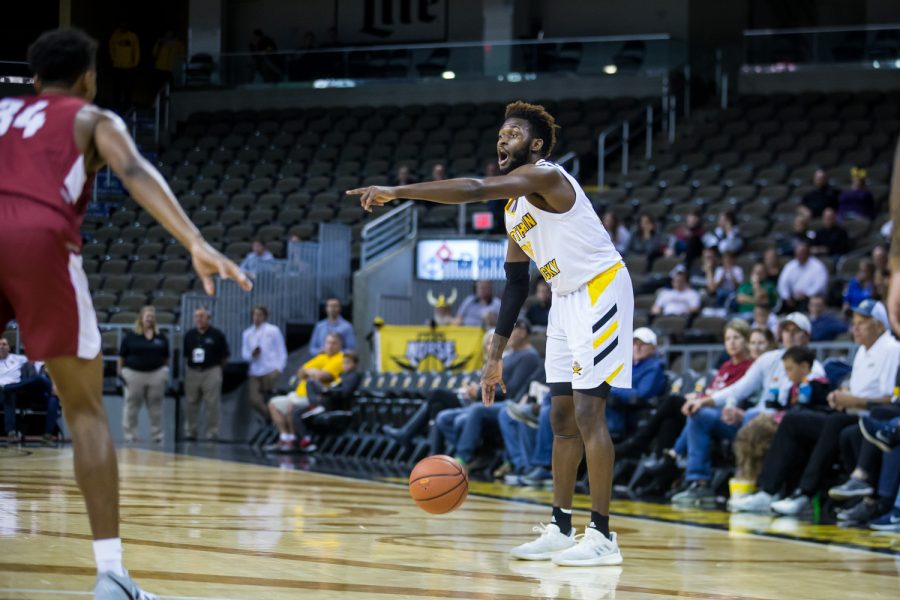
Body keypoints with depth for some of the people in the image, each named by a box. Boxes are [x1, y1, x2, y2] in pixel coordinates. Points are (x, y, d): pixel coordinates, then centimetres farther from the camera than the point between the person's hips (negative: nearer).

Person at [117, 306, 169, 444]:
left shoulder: (161, 338, 9)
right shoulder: (130, 337, 1)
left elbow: (166, 358, 13)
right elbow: (122, 357, 2)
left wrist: (166, 373, 7)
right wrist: (120, 373, -4)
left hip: (156, 374, 2)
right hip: (133, 374, -2)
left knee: (155, 407, 6)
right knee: (131, 406, 0)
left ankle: (157, 434, 14)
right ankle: (130, 435, 6)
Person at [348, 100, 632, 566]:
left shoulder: (545, 176, -17)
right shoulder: (515, 207, 13)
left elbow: (475, 190, -33)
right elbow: (516, 286, 18)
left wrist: (397, 192, -34)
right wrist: (496, 356, 15)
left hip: (599, 291, -10)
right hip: (567, 299, 10)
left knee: (588, 411, -13)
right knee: (562, 415, 10)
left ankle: (601, 536, -11)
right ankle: (561, 530, 15)